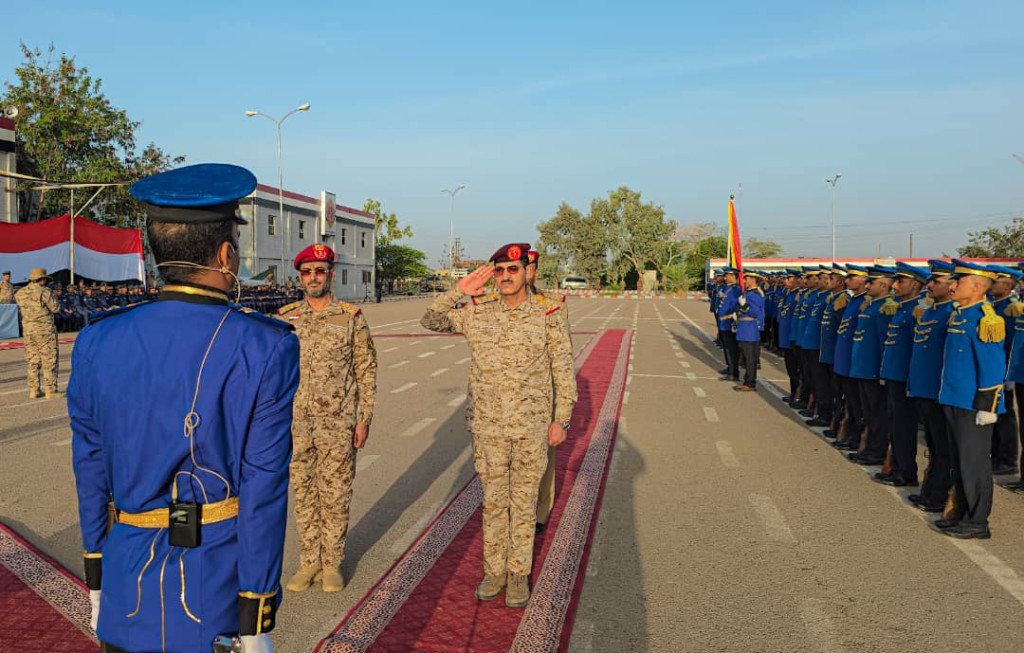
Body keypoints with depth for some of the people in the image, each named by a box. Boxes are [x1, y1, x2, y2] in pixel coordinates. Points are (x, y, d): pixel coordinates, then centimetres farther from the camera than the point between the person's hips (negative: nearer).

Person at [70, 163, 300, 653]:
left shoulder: (96, 343, -5)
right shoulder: (265, 350, -17)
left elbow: (90, 471, 3)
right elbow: (264, 488, -16)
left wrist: (97, 582, 16)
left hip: (130, 594, 3)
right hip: (218, 587, -3)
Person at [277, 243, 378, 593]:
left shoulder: (352, 318, -3)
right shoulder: (285, 319, 4)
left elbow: (366, 372, -1)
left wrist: (364, 419, -5)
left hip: (338, 424, -3)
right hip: (296, 424, 3)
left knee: (335, 495, 6)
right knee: (302, 493, 11)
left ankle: (332, 563, 21)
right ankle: (309, 561, 25)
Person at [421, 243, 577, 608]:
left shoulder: (548, 314, -5)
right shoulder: (478, 313, 1)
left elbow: (563, 369, -2)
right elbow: (431, 322, 4)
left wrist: (561, 420, -4)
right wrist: (459, 291, -8)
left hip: (532, 427, -2)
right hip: (489, 427, 2)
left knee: (524, 503, 9)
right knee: (493, 501, 12)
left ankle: (519, 574, 23)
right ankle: (494, 571, 26)